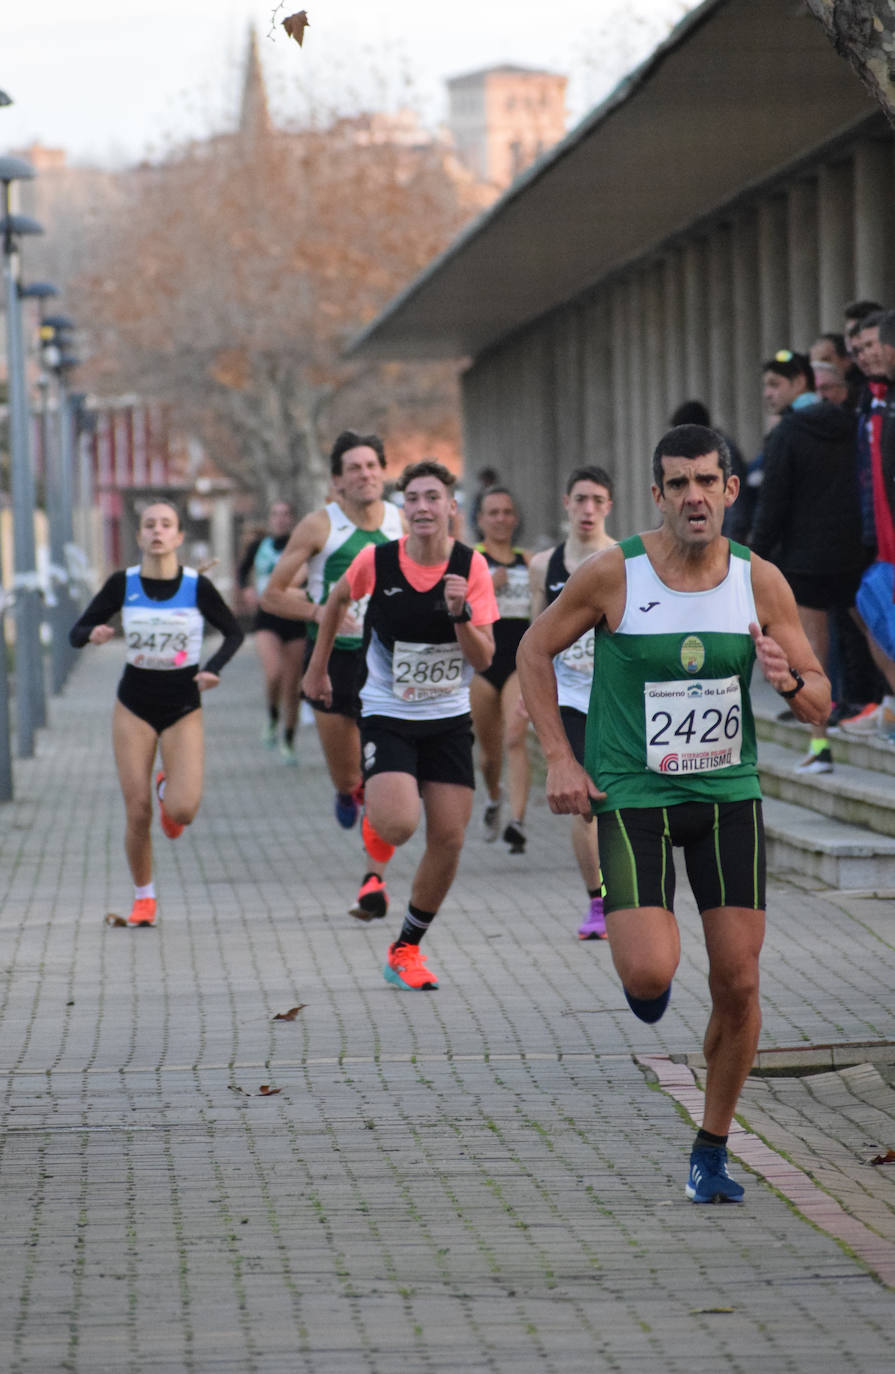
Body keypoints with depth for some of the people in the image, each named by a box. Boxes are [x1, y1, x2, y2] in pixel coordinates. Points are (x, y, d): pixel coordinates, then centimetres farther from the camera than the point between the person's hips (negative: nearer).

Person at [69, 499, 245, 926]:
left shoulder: (197, 586, -9)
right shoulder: (123, 584, -6)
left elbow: (233, 632, 5)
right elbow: (76, 633, -1)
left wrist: (213, 668, -12)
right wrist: (93, 634, -24)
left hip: (183, 707, -1)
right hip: (135, 705, 1)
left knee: (182, 811, -14)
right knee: (138, 813, -4)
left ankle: (169, 786, 24)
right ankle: (143, 899, 18)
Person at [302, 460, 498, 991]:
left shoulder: (471, 567, -8)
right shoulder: (377, 561, -10)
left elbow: (484, 658, -10)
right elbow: (338, 599, 12)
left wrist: (460, 612, -27)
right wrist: (318, 666, 18)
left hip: (448, 719, 2)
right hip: (387, 716, -2)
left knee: (449, 839, -1)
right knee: (399, 825, -23)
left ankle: (407, 950, 17)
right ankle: (370, 808, 15)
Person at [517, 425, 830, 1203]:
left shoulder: (761, 582, -4)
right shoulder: (613, 575, -11)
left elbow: (820, 706, 2)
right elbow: (535, 651, 3)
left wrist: (789, 680, -22)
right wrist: (560, 759, -5)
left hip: (729, 795, 3)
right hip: (632, 795, -3)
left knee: (738, 984, 0)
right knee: (651, 976, -19)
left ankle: (712, 1151, 19)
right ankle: (641, 967, 20)